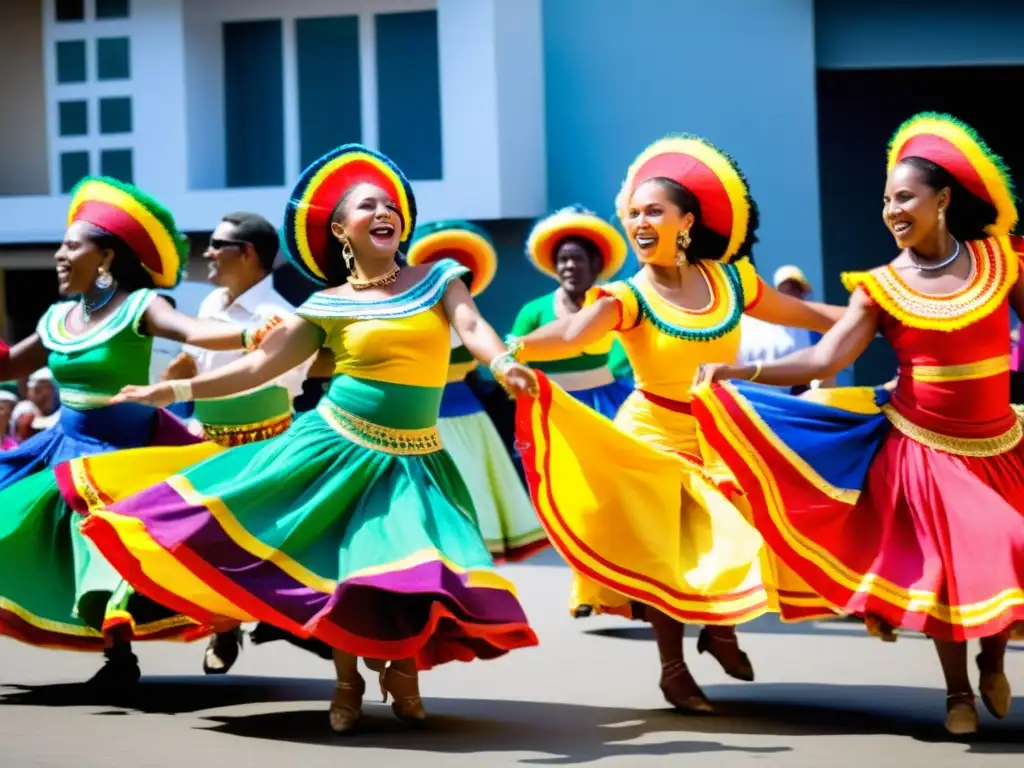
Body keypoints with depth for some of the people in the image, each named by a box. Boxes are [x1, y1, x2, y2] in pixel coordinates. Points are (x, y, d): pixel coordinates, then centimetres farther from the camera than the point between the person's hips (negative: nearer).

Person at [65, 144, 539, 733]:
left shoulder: (437, 279, 3)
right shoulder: (327, 307, 1)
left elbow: (472, 325, -13)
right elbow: (261, 364, 2)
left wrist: (504, 364, -36)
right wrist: (177, 390, -3)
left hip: (412, 460, 0)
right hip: (337, 447, 0)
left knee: (415, 572, -12)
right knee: (328, 565, -3)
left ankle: (402, 670, 15)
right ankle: (348, 684, 18)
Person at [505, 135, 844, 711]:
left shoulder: (729, 280, -2)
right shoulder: (629, 297, -14)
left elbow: (807, 314, 9)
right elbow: (571, 335, -33)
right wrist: (510, 349, -52)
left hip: (721, 439, 3)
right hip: (655, 441, -3)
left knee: (747, 539, -5)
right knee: (665, 557, 0)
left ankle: (721, 630, 25)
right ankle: (674, 670, 20)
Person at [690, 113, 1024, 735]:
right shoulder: (881, 287, -7)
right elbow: (825, 360, -14)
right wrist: (741, 372, -25)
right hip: (924, 446, -1)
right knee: (946, 568, 2)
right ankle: (958, 692, 22)